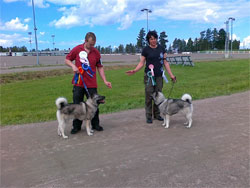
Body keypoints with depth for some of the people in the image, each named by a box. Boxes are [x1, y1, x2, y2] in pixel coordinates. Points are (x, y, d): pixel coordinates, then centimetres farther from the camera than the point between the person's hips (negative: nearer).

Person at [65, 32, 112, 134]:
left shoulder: (96, 52, 3)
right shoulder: (77, 49, -1)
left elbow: (100, 67, 7)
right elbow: (67, 60, 8)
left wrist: (105, 81, 1)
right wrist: (73, 66, -13)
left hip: (91, 84, 1)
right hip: (78, 83, 0)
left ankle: (95, 124, 22)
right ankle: (76, 126, 19)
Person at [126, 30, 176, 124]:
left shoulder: (161, 48, 7)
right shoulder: (146, 49, -1)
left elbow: (165, 62, 10)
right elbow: (141, 63, 0)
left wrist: (171, 75, 7)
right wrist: (134, 70, -18)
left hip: (159, 76, 3)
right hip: (149, 75, -3)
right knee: (149, 96, -3)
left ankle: (157, 114, 19)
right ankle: (148, 116, 7)